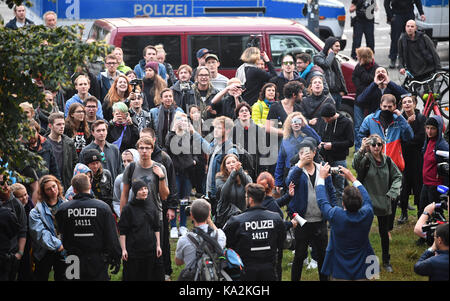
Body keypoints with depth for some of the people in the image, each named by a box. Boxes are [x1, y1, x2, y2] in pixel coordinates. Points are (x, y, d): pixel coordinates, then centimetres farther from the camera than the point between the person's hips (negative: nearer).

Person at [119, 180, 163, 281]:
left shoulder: (152, 206, 7)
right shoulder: (128, 208, -7)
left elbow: (156, 229, 14)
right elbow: (122, 232, -5)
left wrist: (158, 245, 10)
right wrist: (123, 249, -9)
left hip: (150, 249, 4)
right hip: (133, 249, -4)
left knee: (151, 276, 7)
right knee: (133, 276, 0)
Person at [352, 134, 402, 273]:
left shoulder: (387, 161, 2)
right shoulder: (365, 160, -10)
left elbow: (397, 176, 11)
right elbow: (355, 165, -33)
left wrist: (392, 192, -3)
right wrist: (361, 150, -47)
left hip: (384, 203, 4)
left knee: (384, 233, 14)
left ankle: (386, 261, 27)